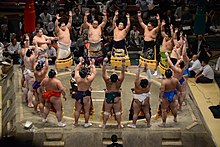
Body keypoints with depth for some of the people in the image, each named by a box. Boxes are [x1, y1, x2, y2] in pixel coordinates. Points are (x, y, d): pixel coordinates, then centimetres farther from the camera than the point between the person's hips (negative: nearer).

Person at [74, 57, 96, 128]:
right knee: (86, 111, 7)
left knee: (77, 110, 13)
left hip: (78, 94, 3)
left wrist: (80, 63, 15)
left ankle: (76, 123, 23)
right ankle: (86, 123, 15)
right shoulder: (89, 79, -18)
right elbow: (94, 72, -3)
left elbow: (76, 70, 4)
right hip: (86, 95, -3)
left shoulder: (77, 78, -12)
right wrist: (92, 64, 8)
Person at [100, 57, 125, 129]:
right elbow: (123, 71, -17)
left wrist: (104, 62, -18)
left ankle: (104, 124, 11)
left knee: (106, 111, 8)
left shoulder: (107, 80, -19)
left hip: (108, 96, 0)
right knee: (117, 112, 6)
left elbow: (104, 71, -17)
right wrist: (123, 62, -19)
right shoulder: (119, 80, -18)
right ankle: (119, 125, 9)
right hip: (117, 96, 0)